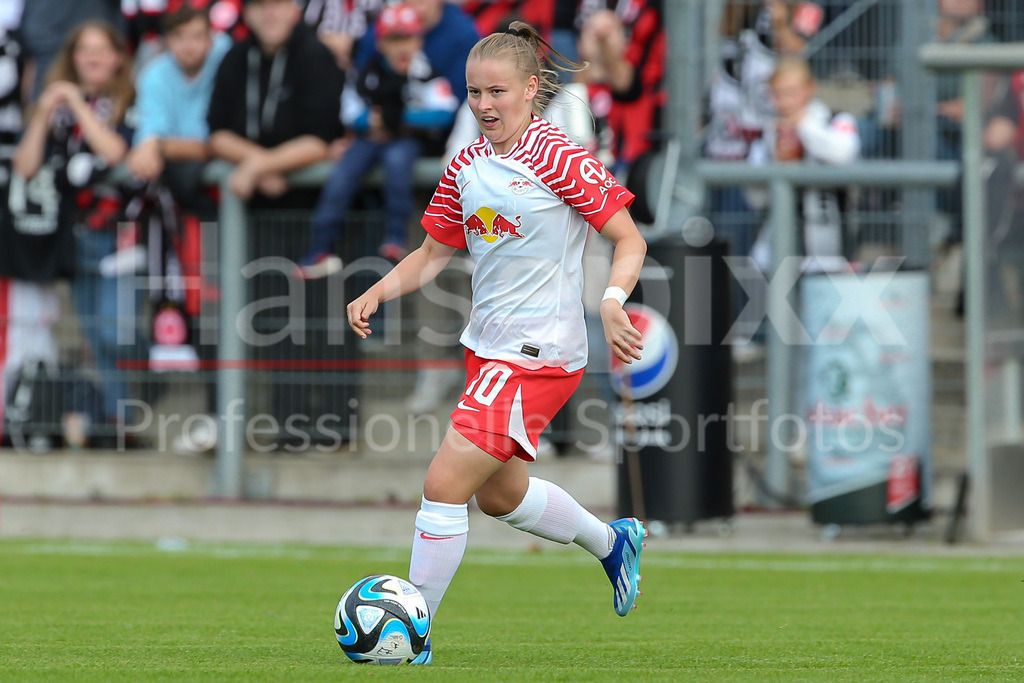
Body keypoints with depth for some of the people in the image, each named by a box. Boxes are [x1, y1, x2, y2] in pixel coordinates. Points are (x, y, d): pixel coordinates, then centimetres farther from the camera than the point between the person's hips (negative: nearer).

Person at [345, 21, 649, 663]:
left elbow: (630, 240, -11)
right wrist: (378, 293, -1)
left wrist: (613, 301, -29)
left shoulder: (560, 158, -13)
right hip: (488, 344, 9)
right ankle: (612, 540, 50)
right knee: (499, 494, 24)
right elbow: (433, 254, 16)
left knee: (445, 484, -15)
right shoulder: (466, 167, 8)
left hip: (539, 355, -9)